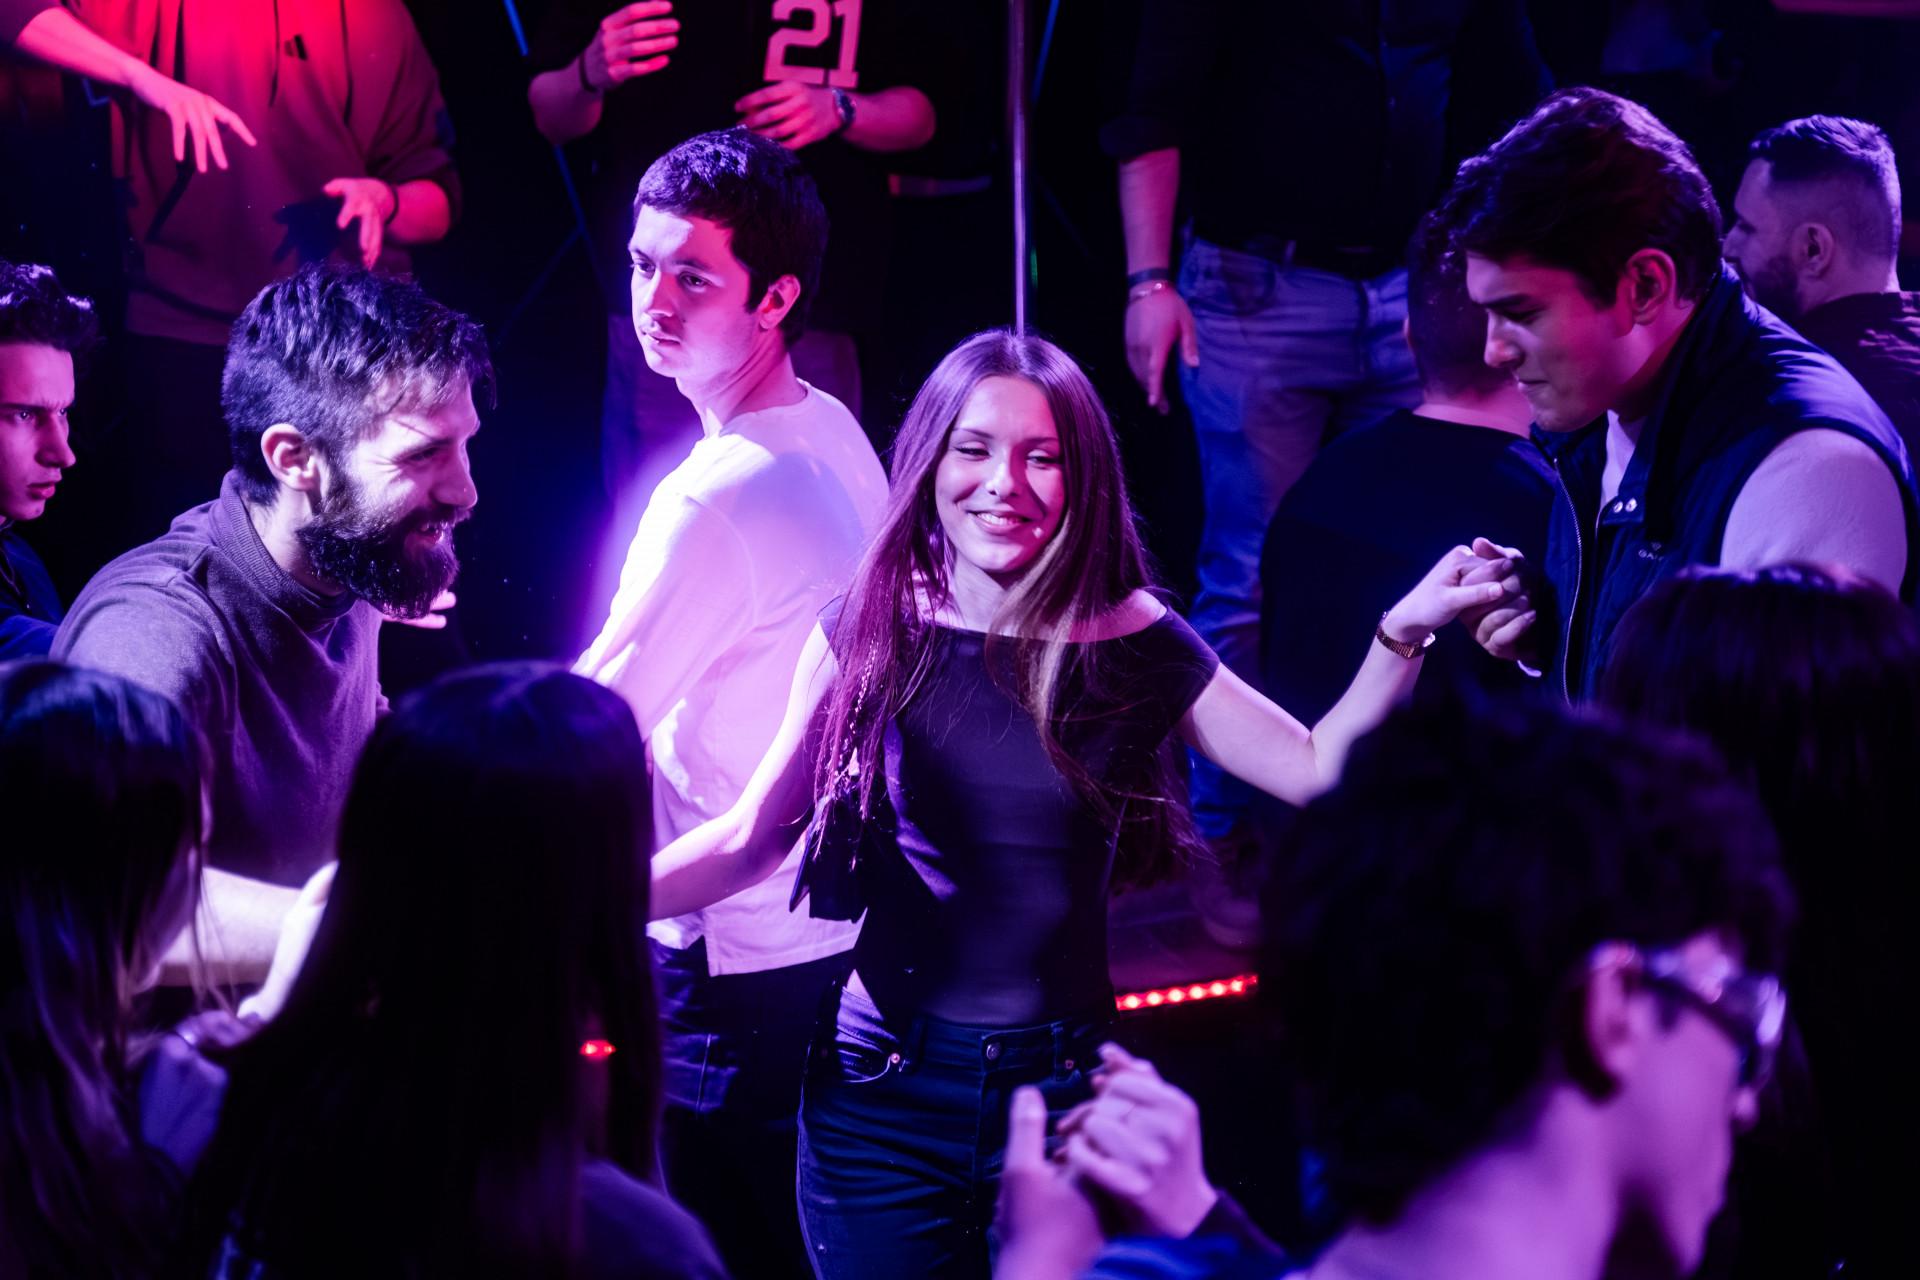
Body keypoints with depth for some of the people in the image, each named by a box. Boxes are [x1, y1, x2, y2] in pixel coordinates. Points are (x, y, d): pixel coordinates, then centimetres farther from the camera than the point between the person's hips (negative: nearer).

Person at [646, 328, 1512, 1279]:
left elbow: (1317, 769, -2)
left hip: (1064, 1084, 1)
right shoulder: (873, 631, -4)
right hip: (884, 1088, -1)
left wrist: (1403, 634, -15)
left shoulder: (1132, 647, -2)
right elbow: (749, 839, -1)